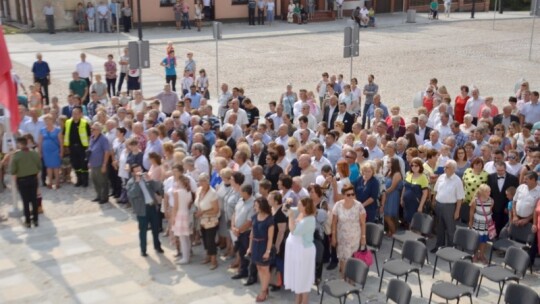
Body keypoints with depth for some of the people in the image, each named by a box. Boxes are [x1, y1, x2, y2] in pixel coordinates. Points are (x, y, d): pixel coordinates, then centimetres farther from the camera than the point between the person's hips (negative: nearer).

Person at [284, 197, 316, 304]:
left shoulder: (309, 220, -25)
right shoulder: (299, 213, 0)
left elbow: (294, 231, -30)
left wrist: (291, 217, -23)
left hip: (303, 251, -9)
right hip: (294, 249, 9)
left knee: (303, 277, 4)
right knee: (297, 276, 19)